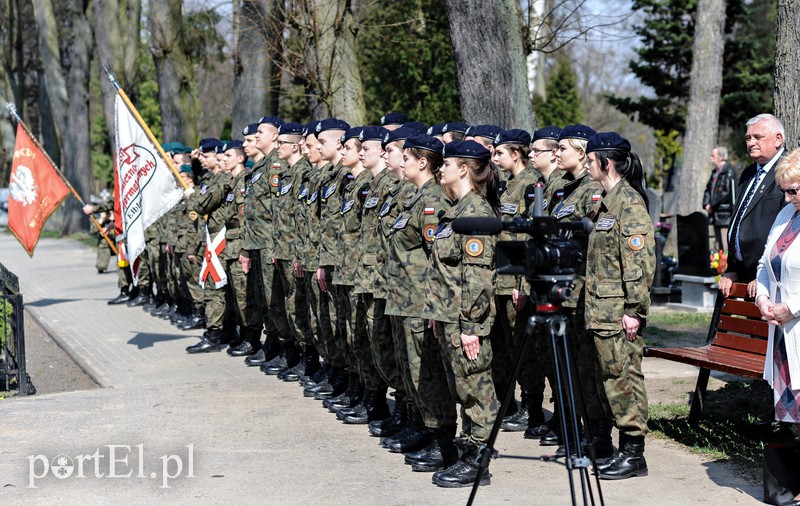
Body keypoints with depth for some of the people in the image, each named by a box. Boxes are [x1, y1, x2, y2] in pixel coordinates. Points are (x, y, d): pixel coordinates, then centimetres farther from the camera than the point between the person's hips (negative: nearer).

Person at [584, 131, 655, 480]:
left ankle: (633, 453, -1)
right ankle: (602, 440, 25)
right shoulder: (608, 201, 16)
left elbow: (641, 261, -19)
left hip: (620, 311, -10)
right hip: (602, 308, 10)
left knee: (623, 375, -6)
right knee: (607, 375, 16)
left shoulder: (630, 202, -14)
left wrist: (634, 309, -21)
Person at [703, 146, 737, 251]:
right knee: (719, 248, 12)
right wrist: (706, 204, 4)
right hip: (716, 216, 9)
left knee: (726, 248, -11)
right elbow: (708, 190, 22)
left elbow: (728, 193, -17)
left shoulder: (729, 172, -10)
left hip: (725, 215, -9)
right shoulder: (715, 172, 17)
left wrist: (712, 205, -14)